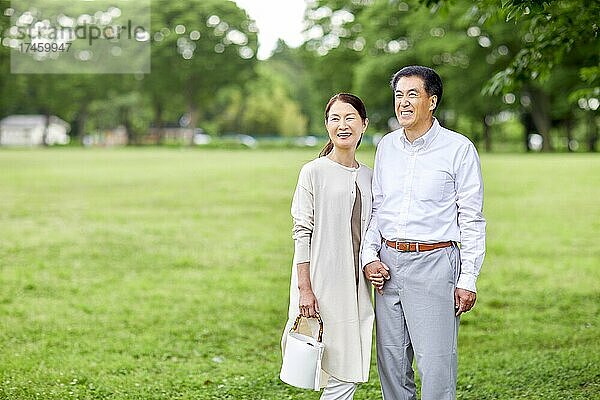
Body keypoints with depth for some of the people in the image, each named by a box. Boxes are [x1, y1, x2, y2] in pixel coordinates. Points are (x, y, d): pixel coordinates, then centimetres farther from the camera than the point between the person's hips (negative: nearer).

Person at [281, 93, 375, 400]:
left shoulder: (369, 177, 12)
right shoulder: (313, 172, -4)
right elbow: (301, 232, -7)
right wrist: (305, 288, -14)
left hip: (356, 286, 5)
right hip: (323, 284, -5)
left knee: (349, 373, 6)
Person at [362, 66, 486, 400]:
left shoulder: (458, 149, -5)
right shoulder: (387, 146, 11)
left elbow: (472, 219, -5)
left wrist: (468, 279, -9)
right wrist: (369, 257, 4)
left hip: (434, 263, -5)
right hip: (388, 263, 5)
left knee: (436, 363, -6)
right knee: (391, 361, 10)